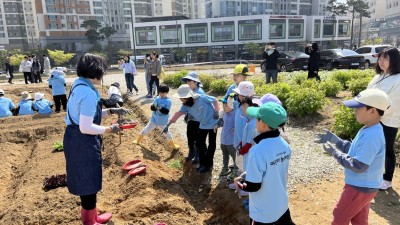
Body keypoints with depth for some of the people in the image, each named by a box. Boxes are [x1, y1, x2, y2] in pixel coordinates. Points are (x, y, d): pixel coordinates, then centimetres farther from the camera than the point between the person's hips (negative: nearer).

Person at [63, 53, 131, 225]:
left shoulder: (78, 84, 8)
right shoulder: (88, 92, -24)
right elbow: (86, 127, -26)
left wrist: (112, 111, 12)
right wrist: (110, 129, -14)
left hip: (75, 138, 10)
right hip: (83, 141, -10)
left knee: (85, 179, 23)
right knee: (89, 181, 8)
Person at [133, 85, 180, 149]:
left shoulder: (168, 101, -17)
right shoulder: (157, 98, -5)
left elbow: (166, 111, -24)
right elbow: (152, 108, -7)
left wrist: (160, 108, -36)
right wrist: (155, 107, -29)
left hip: (162, 122, -3)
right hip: (154, 119, 3)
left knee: (167, 133, 13)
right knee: (146, 130, 14)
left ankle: (173, 145, 33)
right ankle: (138, 140, 33)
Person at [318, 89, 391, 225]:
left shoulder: (371, 136, -31)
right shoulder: (369, 130, 1)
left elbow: (358, 166, -30)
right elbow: (355, 150, 11)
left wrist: (335, 152, -21)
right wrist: (334, 140, 2)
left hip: (360, 187, -9)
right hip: (364, 185, 9)